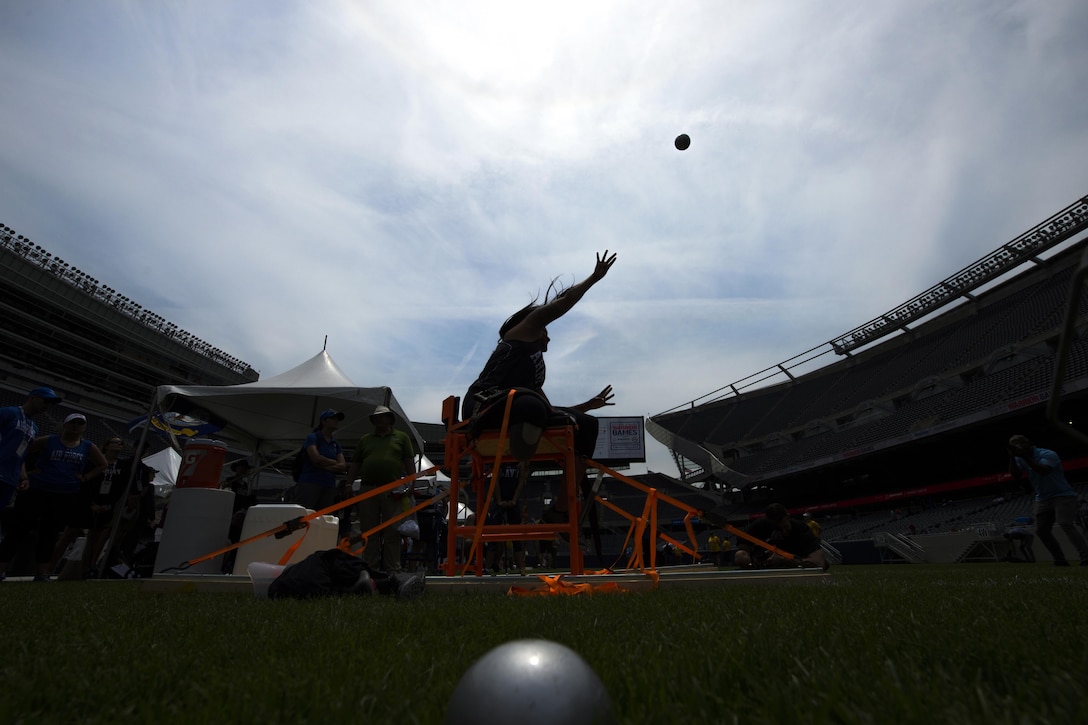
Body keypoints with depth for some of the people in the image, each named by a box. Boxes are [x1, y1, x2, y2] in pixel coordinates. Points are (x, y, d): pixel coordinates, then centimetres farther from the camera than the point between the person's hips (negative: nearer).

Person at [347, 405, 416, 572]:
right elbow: (355, 464, 18)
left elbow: (410, 462, 6)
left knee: (392, 533, -1)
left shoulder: (402, 437, 12)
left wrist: (411, 484, -5)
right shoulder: (365, 439, 20)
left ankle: (391, 569, 5)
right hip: (367, 490, 3)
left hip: (393, 491, -3)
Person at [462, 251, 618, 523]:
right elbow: (563, 303, 11)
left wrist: (588, 404, 32)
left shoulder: (537, 370, 34)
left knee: (586, 425, 1)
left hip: (516, 417, 9)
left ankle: (560, 511, -3)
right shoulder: (522, 332, 16)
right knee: (533, 407, -42)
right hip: (485, 406, -9)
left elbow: (552, 410, 31)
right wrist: (595, 277, 19)